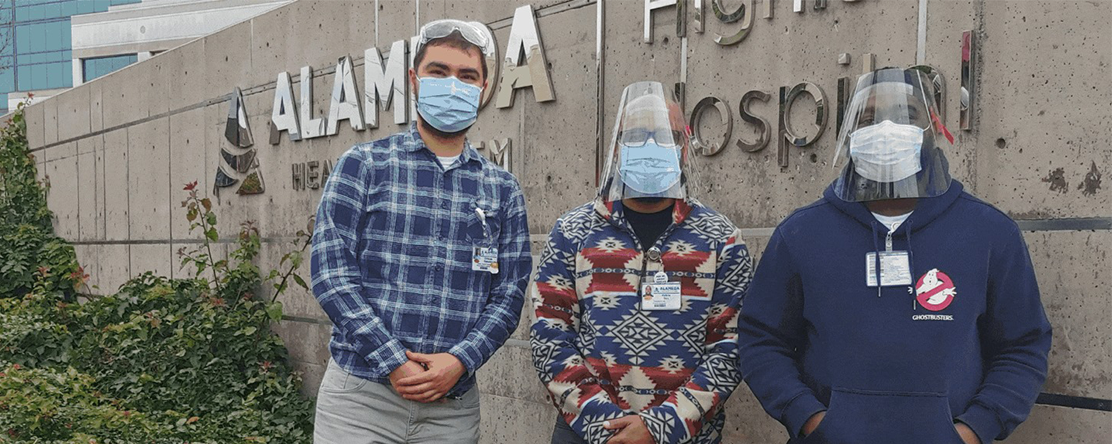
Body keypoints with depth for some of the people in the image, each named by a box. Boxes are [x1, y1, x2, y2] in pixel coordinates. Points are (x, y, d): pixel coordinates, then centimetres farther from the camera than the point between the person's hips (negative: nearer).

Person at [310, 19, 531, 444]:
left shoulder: (502, 189, 9)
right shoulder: (363, 165, 2)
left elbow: (509, 293, 5)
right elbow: (330, 269, -6)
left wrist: (459, 361, -11)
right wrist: (394, 362, -13)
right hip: (360, 395, -2)